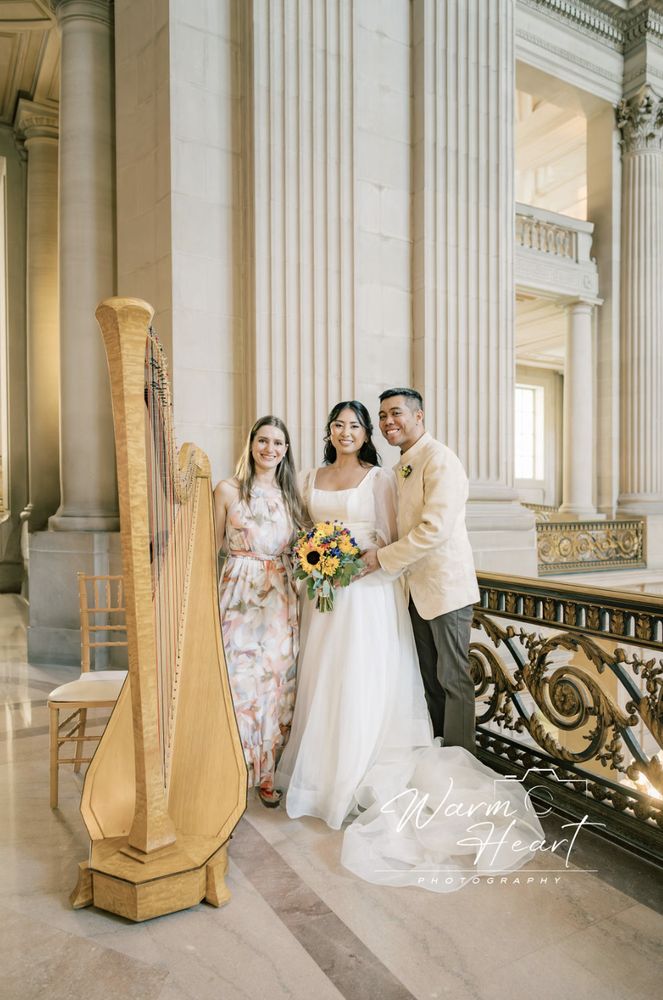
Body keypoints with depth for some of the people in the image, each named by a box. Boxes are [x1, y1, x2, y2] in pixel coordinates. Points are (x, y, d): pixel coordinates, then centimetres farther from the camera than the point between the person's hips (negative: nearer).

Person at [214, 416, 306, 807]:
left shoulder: (292, 494, 10)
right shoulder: (228, 490, -1)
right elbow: (211, 547, -1)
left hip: (282, 600, 4)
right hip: (239, 596, -3)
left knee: (277, 679, 7)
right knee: (238, 679, -1)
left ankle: (267, 773, 23)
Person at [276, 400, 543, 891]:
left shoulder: (380, 478, -2)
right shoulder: (312, 479, 13)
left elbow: (392, 539, -4)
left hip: (368, 593, -5)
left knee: (362, 684, -2)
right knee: (322, 682, 10)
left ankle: (359, 781, 11)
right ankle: (324, 770, 25)